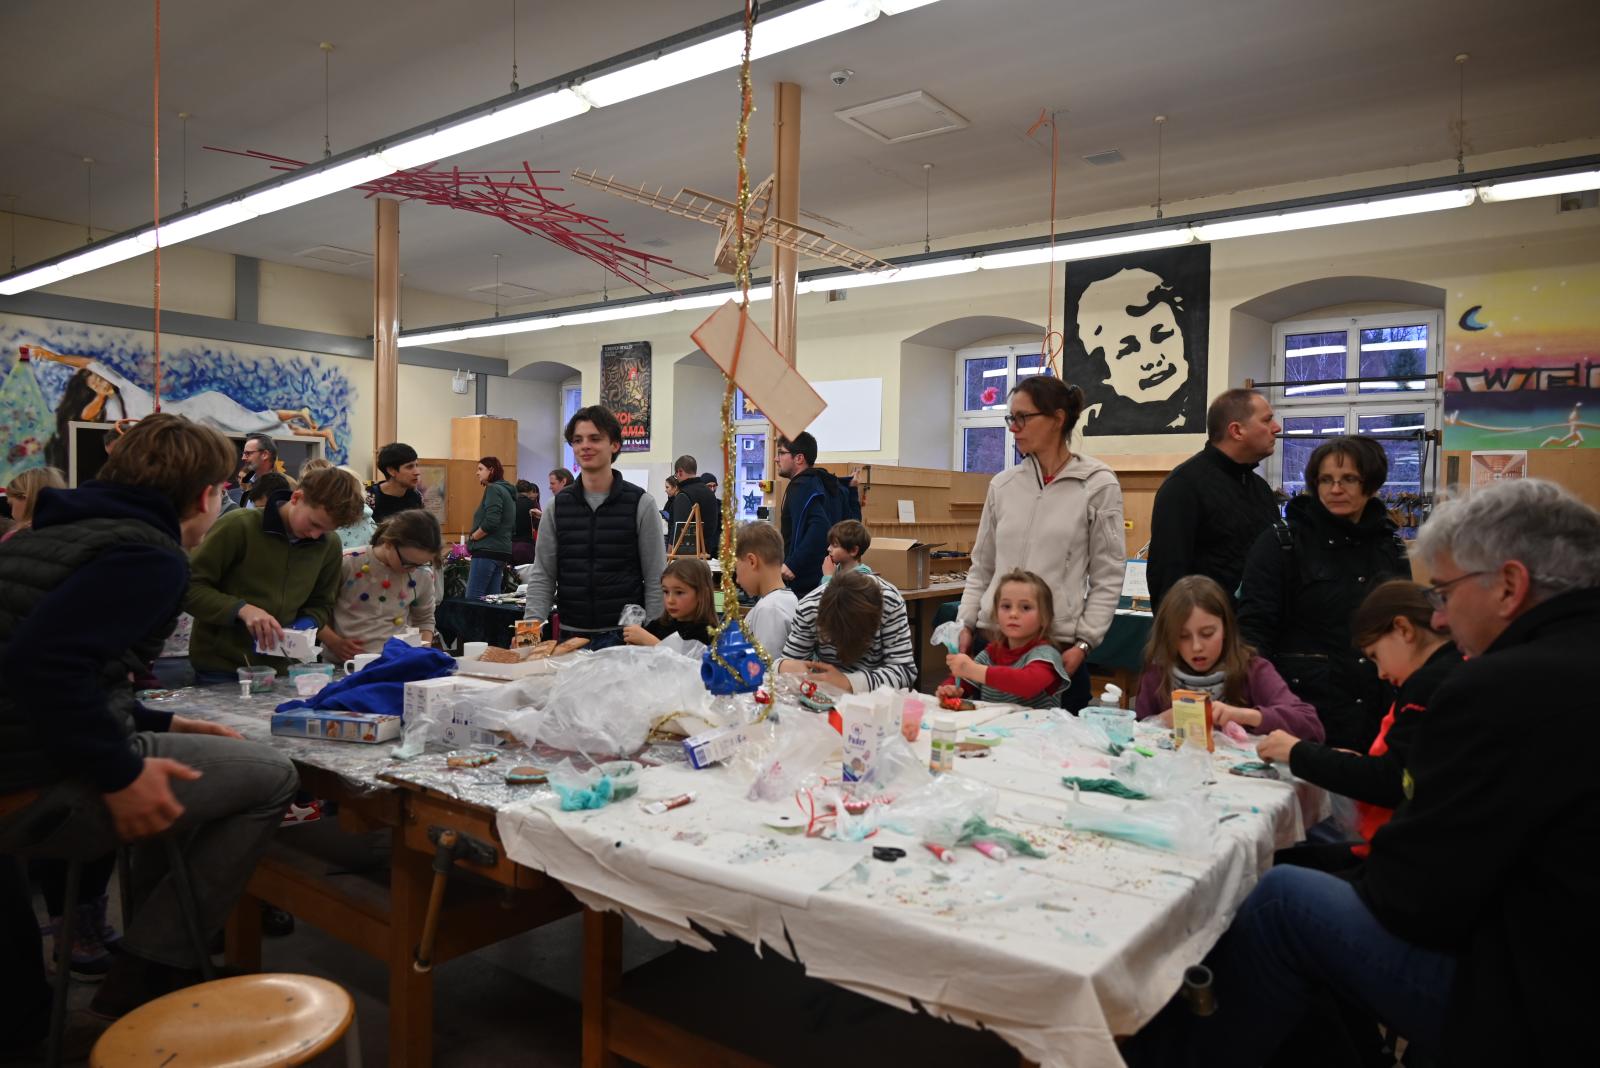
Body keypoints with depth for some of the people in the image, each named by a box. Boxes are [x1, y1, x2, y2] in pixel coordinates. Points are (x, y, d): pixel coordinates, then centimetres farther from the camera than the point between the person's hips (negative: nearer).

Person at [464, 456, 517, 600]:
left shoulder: (493, 489, -8)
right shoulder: (507, 491, 19)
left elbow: (491, 522, -20)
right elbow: (513, 526, 22)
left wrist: (472, 537, -5)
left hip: (487, 550, -9)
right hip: (502, 551, 9)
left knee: (473, 598, -9)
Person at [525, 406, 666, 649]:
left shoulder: (641, 504, -2)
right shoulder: (557, 506, 6)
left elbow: (656, 581, -3)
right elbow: (542, 576, 7)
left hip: (624, 637, -3)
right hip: (570, 636, 3)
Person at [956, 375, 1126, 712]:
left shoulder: (1099, 484, -3)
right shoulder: (1002, 484, 8)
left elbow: (1108, 577, -3)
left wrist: (1083, 643, -10)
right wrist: (966, 625, 4)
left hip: (1058, 646, -3)